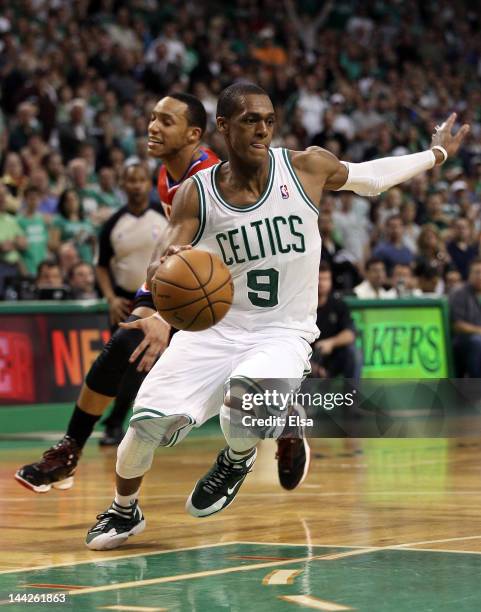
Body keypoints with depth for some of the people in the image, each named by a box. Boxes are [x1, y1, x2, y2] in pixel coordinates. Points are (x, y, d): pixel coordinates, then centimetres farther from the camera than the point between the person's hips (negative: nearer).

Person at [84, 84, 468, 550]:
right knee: (149, 419, -15)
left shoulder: (307, 168, -5)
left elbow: (368, 177, 14)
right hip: (213, 327, 1)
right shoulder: (196, 195, -5)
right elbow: (158, 271, -12)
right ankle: (124, 511, 17)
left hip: (283, 333, -1)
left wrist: (437, 153, 28)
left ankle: (237, 459, 5)